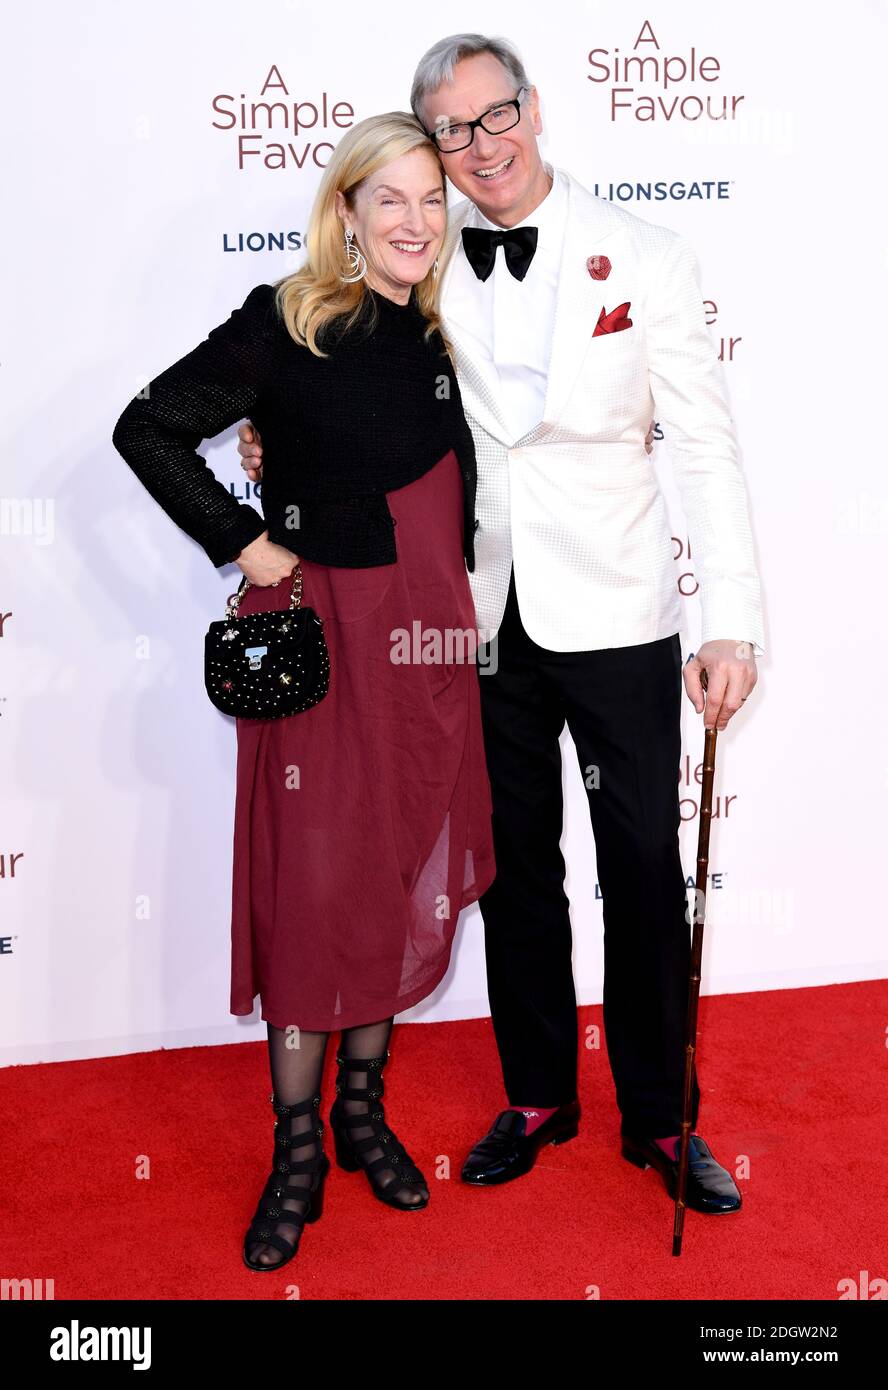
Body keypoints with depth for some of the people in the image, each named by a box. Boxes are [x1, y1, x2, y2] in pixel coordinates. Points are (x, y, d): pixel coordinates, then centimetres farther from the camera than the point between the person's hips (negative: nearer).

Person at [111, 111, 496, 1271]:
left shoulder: (439, 336, 9)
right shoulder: (287, 323, -8)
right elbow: (150, 429, -8)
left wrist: (456, 604, 10)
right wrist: (244, 542, -9)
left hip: (427, 641, 6)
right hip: (321, 633, -5)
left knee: (409, 880, 11)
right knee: (313, 886, 1)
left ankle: (363, 1107, 31)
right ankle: (298, 1152, 17)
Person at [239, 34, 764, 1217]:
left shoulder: (642, 258, -5)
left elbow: (706, 446, -7)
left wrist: (734, 624, -15)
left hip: (613, 616, -2)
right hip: (486, 619, 3)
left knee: (644, 873, 7)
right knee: (516, 868, 14)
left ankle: (659, 1117, 26)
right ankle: (537, 1097, 33)